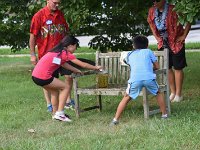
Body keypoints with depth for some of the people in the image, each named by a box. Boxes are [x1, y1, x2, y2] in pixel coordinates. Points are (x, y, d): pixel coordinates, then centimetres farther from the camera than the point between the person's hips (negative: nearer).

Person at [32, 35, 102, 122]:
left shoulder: (58, 52, 19)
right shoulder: (66, 54, -4)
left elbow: (64, 64, 32)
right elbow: (83, 65, 1)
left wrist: (76, 70, 31)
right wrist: (96, 68, 14)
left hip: (35, 75, 9)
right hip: (43, 77, -9)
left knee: (55, 90, 27)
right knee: (66, 87, 6)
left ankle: (55, 114, 31)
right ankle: (59, 114, 4)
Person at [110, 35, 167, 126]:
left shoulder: (130, 55, 28)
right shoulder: (148, 52, 23)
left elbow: (125, 61, 50)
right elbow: (157, 66, 24)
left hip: (135, 79, 1)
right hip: (149, 77, -1)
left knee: (126, 98, 17)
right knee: (158, 93, 26)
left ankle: (116, 119, 11)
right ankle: (164, 114, 28)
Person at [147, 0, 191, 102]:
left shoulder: (173, 10, -20)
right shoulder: (152, 11, -2)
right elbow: (151, 23, 18)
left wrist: (184, 36, -14)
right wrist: (156, 37, 9)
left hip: (176, 43, -6)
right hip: (162, 43, 6)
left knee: (177, 68, 2)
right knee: (167, 68, 10)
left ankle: (178, 94, 10)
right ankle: (173, 92, 21)